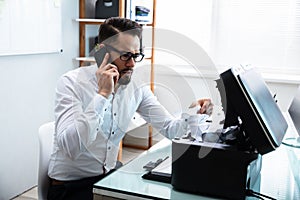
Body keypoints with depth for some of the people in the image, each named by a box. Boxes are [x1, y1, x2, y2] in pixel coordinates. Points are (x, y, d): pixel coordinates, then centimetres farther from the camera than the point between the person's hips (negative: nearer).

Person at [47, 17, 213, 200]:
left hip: (110, 176, 6)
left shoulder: (137, 87, -1)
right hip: (70, 185, -5)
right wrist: (103, 95, -32)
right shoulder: (72, 83, -18)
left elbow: (170, 128, -1)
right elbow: (70, 148, -30)